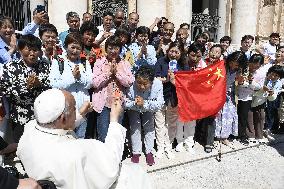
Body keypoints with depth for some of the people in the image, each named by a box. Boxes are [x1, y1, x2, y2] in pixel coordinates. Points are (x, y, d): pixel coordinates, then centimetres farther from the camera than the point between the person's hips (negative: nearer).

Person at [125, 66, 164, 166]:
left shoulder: (157, 84, -37)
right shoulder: (131, 86, -40)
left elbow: (159, 104, -32)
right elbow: (125, 103, -27)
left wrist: (145, 103, -46)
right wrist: (135, 103, -48)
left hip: (148, 109, 1)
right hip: (134, 109, -1)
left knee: (149, 127, 5)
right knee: (135, 127, -1)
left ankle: (149, 152, 23)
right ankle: (136, 152, 19)